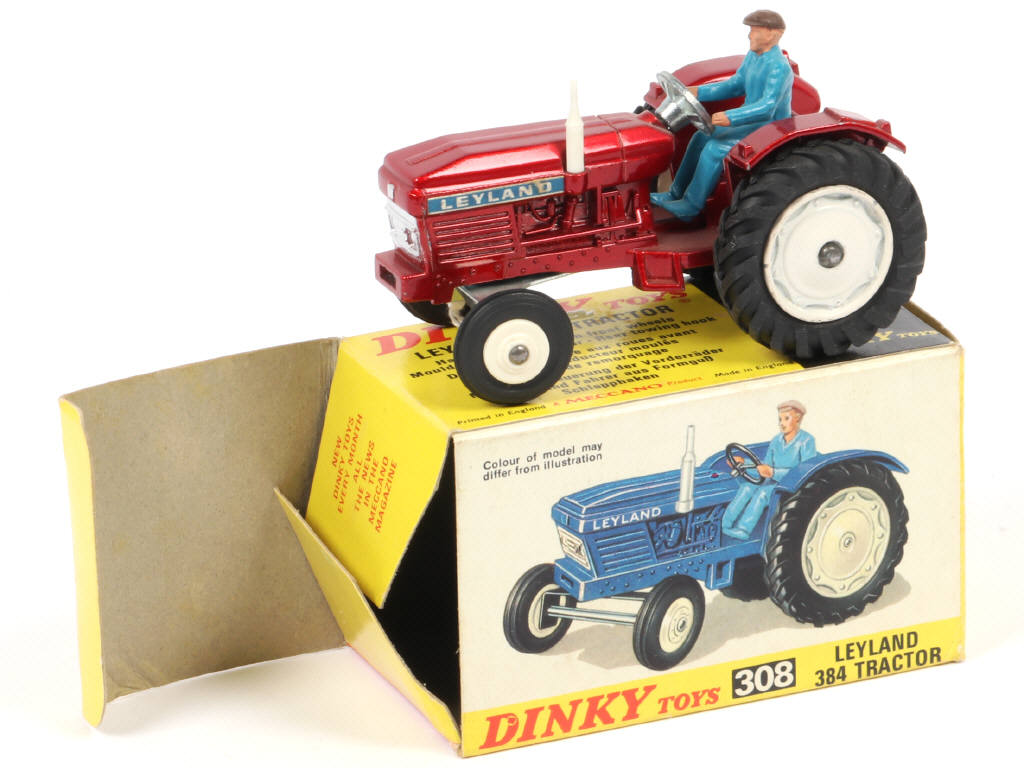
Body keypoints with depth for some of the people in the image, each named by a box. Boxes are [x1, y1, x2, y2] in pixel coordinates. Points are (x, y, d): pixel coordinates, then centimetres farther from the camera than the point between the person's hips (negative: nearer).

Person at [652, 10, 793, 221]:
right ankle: (676, 194, 15)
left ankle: (691, 206, -13)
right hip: (750, 121, 10)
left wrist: (731, 117, -43)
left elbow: (767, 107, -34)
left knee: (715, 148, -22)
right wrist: (698, 92, 6)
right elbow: (735, 86, 16)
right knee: (702, 138, 7)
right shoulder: (753, 56, 7)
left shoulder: (778, 67, -25)